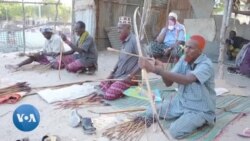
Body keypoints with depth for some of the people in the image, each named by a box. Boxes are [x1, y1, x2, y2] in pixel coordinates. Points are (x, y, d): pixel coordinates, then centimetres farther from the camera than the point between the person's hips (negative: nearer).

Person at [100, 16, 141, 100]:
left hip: (128, 77, -9)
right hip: (119, 74, 10)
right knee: (103, 85, 15)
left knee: (109, 95, -18)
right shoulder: (124, 41, 9)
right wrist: (112, 73, 7)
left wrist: (130, 76, -24)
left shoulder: (134, 40, -19)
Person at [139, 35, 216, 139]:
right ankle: (183, 116, 15)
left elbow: (187, 80, -44)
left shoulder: (206, 65, -24)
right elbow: (169, 83, -6)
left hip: (199, 109, -6)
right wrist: (161, 71, -28)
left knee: (175, 131, -27)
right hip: (181, 102, 7)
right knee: (150, 112, 2)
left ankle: (200, 121, 3)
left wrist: (157, 70, -47)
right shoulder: (184, 59, -3)